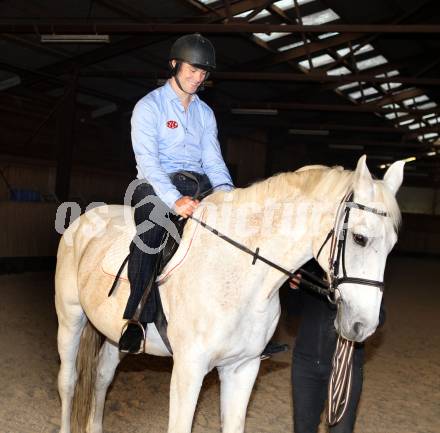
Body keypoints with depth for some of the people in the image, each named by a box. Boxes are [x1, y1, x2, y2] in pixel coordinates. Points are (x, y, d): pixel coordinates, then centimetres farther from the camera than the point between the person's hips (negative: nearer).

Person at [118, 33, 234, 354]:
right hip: (156, 185, -5)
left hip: (197, 184, 6)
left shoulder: (205, 113, 18)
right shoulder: (149, 106, 0)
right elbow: (148, 161, -13)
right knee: (152, 225, -37)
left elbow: (213, 160, 11)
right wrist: (175, 200, -30)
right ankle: (139, 315, -35)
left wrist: (226, 193, -12)